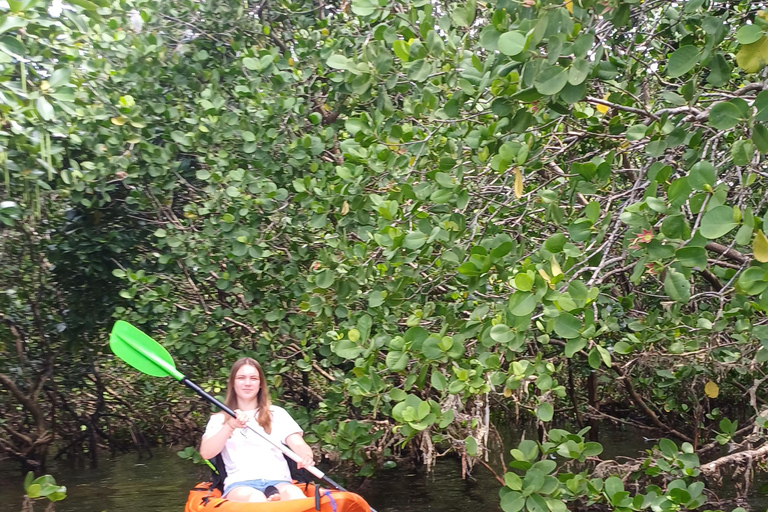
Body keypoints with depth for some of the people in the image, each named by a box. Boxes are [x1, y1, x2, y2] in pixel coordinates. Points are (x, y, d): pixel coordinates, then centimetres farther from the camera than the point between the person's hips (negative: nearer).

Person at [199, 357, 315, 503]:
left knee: (294, 495, -39)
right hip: (240, 484, -1)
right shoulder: (219, 419, 19)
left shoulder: (277, 414, 20)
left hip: (278, 481, 1)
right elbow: (206, 453, 2)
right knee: (256, 498, -41)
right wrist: (230, 426, -14)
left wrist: (306, 456, -20)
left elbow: (298, 444, 5)